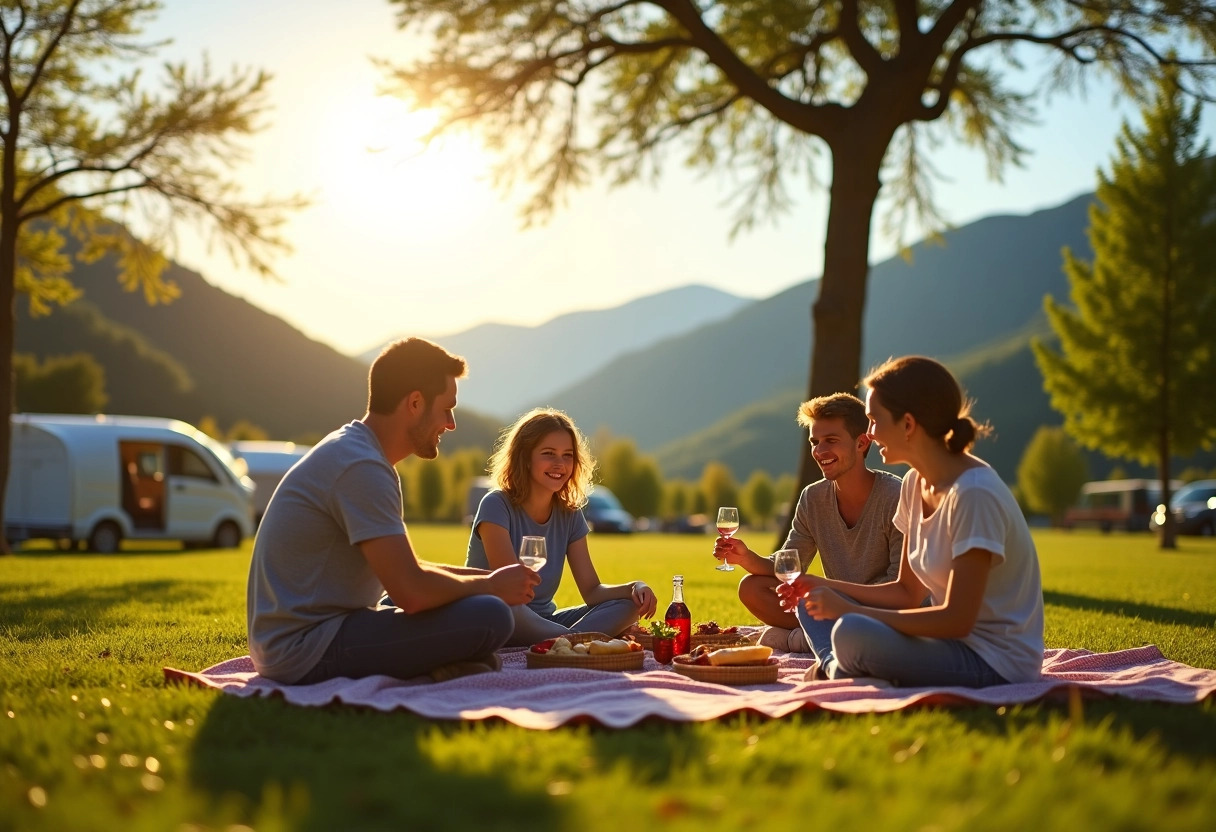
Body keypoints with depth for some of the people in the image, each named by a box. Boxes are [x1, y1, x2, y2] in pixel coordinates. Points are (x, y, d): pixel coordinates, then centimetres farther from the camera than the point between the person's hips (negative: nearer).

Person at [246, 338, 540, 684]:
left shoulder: (350, 449, 15)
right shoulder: (361, 466, -18)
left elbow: (404, 571, 22)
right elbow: (411, 591, -25)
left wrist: (486, 578, 11)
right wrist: (490, 585, -7)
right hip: (305, 648, -11)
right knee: (489, 618, -23)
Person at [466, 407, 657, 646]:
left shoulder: (569, 514, 4)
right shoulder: (496, 506, -13)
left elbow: (592, 590, 1)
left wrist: (633, 588, -20)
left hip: (542, 623, 6)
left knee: (628, 604, -11)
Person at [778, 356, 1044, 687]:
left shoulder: (974, 493, -22)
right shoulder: (915, 483, 5)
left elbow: (957, 619, -24)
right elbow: (907, 593, 12)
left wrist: (849, 611, -21)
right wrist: (823, 587, 1)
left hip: (996, 661, -9)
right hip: (956, 640, 9)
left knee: (852, 635, -31)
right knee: (814, 604, 10)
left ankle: (833, 669, 0)